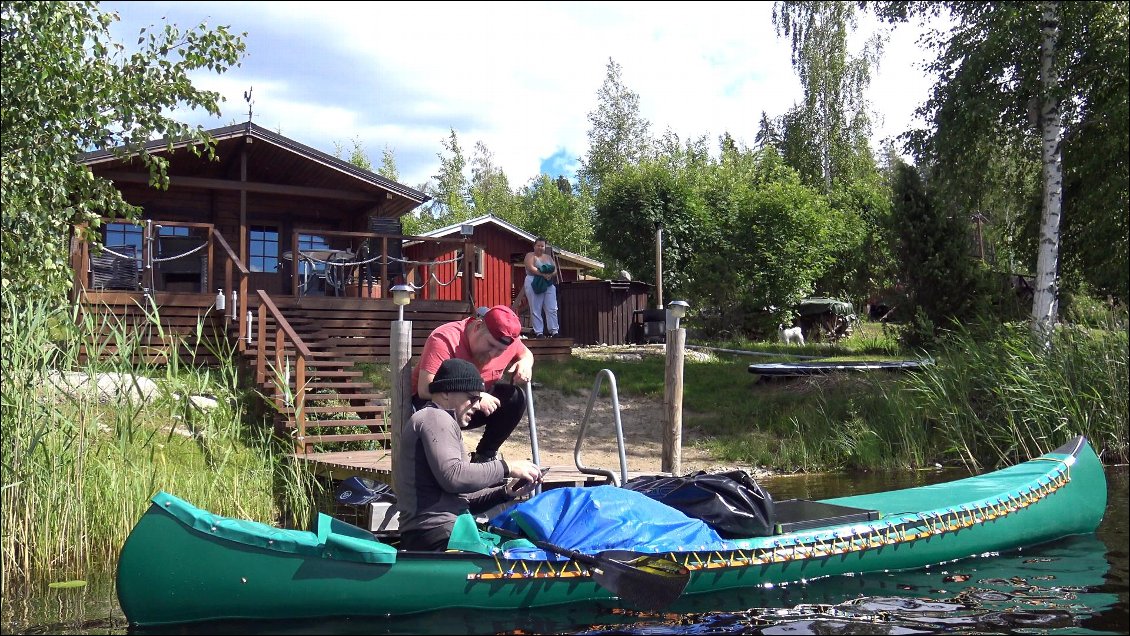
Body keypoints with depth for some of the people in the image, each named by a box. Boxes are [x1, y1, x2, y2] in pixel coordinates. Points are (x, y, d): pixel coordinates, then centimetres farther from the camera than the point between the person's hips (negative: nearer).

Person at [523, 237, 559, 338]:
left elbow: (555, 270, 11)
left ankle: (554, 331, -4)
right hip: (534, 284, -5)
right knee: (536, 310, -5)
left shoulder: (548, 257, 21)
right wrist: (543, 274, -21)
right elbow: (531, 268, -11)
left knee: (552, 309, -3)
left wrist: (550, 275, -12)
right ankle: (538, 332, -3)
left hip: (549, 284, 5)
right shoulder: (530, 256, 6)